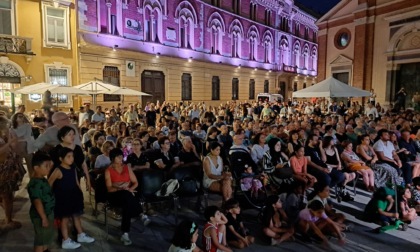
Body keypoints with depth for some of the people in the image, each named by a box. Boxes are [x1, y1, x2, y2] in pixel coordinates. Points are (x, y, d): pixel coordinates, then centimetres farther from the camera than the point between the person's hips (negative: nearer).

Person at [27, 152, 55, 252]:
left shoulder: (43, 179, 5)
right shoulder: (35, 183, -27)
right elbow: (37, 202, -28)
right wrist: (43, 218, -25)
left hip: (49, 212, 10)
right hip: (40, 215, -10)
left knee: (48, 236, 25)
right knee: (41, 238, 6)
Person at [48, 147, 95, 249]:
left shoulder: (73, 168, 2)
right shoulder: (58, 170, -19)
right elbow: (49, 184, -16)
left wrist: (80, 193, 8)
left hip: (74, 196, 7)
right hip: (63, 198, -7)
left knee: (76, 216, 19)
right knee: (65, 218, 5)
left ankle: (81, 235, 34)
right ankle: (66, 241, 18)